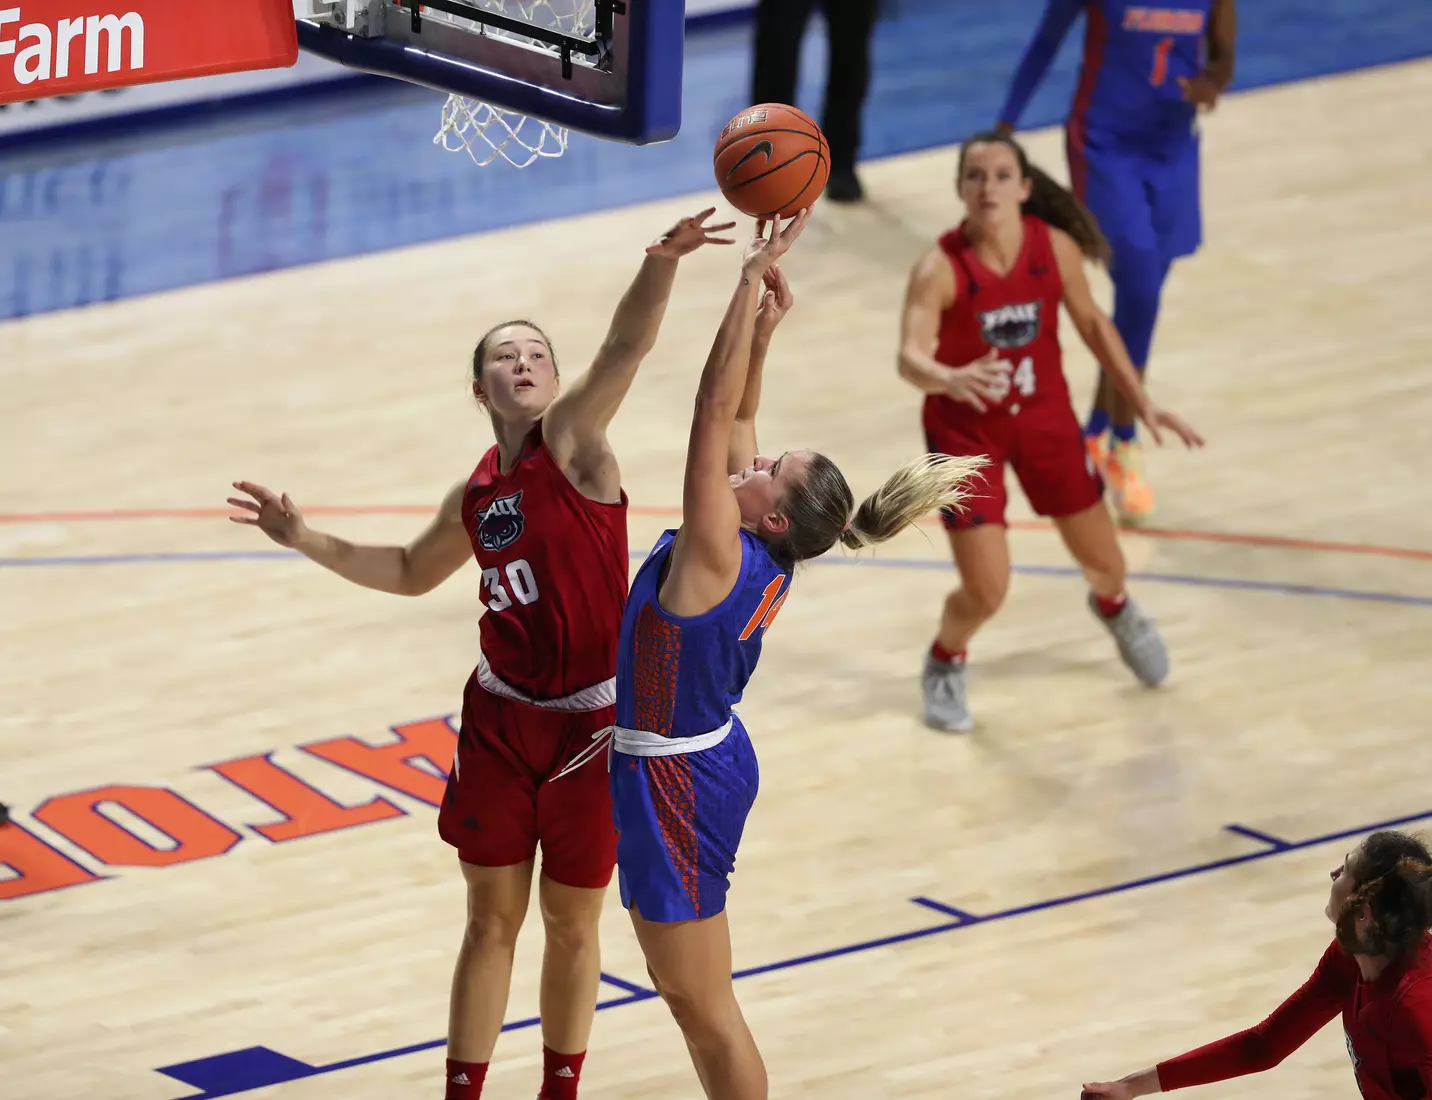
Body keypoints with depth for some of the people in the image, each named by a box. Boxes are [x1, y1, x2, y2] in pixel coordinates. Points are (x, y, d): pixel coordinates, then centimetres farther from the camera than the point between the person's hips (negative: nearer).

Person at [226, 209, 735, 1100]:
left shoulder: (573, 441, -10)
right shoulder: (476, 498, 5)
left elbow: (626, 348, -29)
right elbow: (413, 572, 25)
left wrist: (662, 264, -47)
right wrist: (304, 539, 17)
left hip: (591, 724, -4)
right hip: (502, 718, 4)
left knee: (572, 925, 10)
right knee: (491, 921, 9)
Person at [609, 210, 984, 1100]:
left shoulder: (719, 558, -26)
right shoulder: (764, 561, -3)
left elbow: (716, 411, -30)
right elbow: (736, 416, 5)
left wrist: (754, 285, -29)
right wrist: (766, 320, -5)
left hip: (675, 782, -10)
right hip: (709, 760, 10)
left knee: (704, 1005, 3)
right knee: (687, 993, 20)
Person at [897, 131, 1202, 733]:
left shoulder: (1056, 247, -15)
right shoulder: (941, 268, -27)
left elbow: (1090, 321, 2)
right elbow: (911, 357, -39)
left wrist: (1142, 401, 3)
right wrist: (951, 379, -61)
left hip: (1044, 417, 4)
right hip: (966, 429, -3)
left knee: (1104, 563, 15)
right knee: (985, 592, -8)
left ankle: (1114, 608, 55)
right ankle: (945, 665, 28)